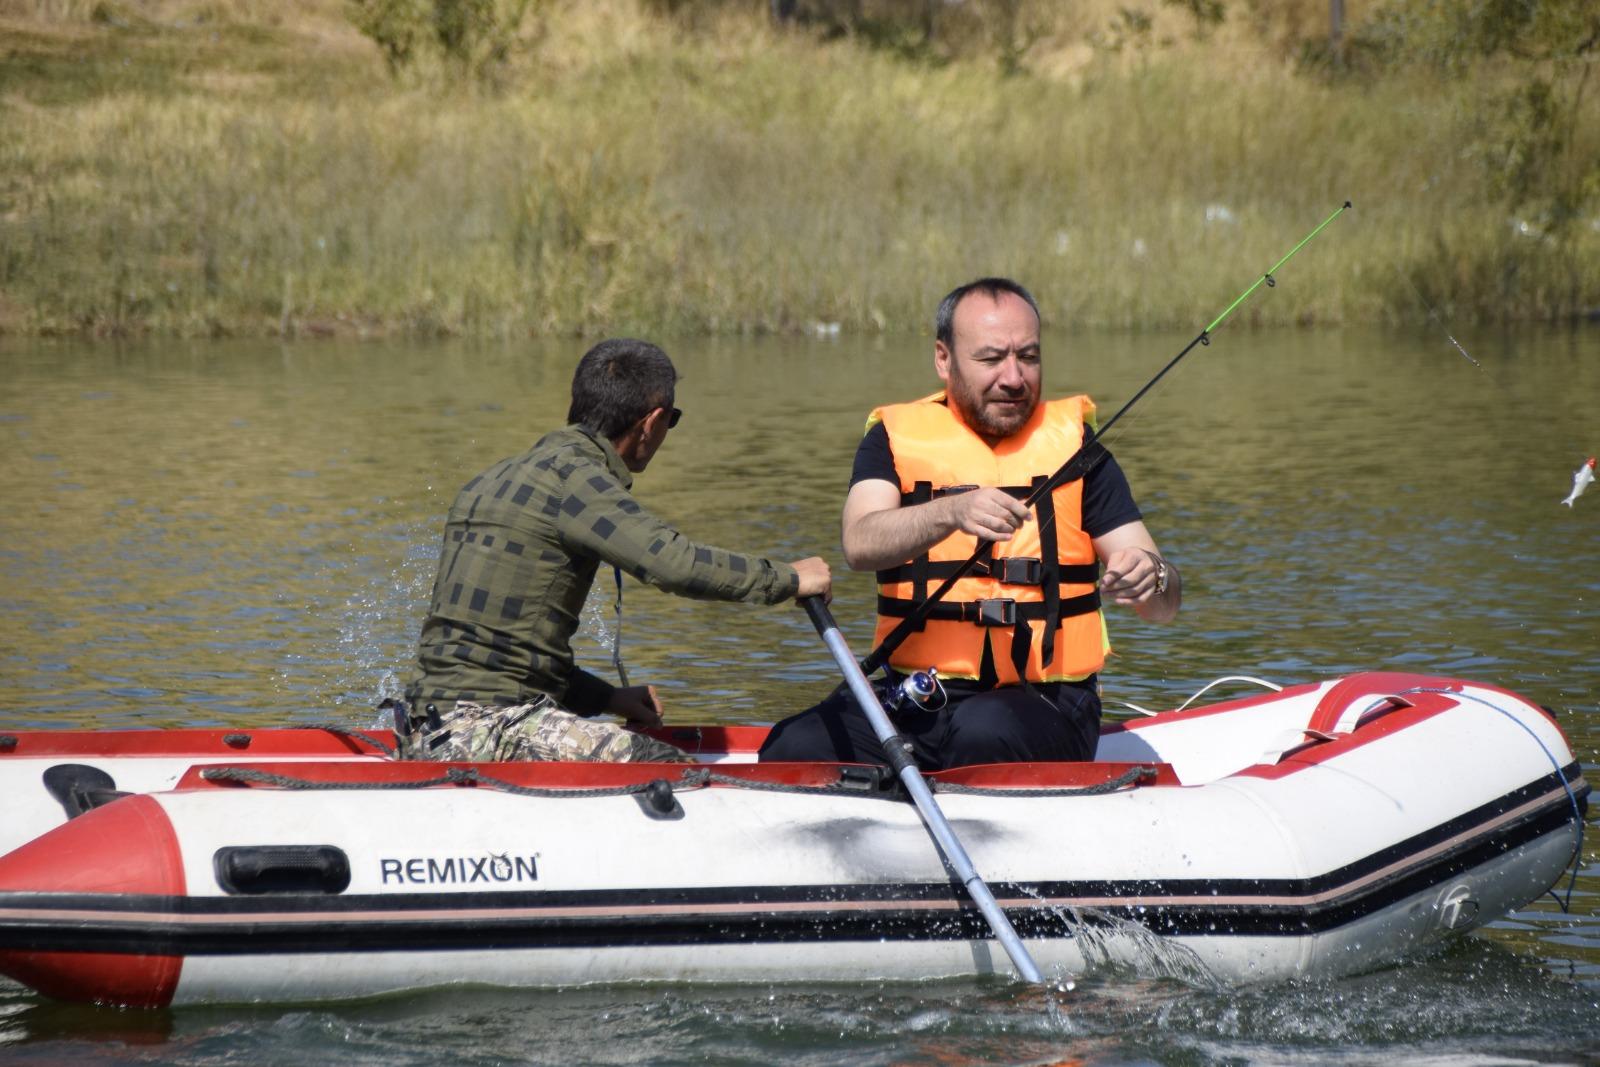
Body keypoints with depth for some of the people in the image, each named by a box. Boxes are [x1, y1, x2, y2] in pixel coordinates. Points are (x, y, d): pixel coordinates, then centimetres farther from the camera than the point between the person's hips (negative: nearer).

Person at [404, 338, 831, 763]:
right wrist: (787, 579, -11)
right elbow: (672, 562, -24)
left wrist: (605, 697, 20)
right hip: (480, 730, -10)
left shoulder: (500, 478, 19)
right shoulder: (569, 476, -10)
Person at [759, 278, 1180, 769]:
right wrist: (953, 512, -32)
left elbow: (1166, 603, 3)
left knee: (984, 732, -37)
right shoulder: (896, 437, 8)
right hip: (915, 702, 2)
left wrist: (1150, 577, -22)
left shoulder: (1072, 442, 8)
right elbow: (860, 544, -14)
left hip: (1043, 704, -1)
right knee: (792, 748, -25)